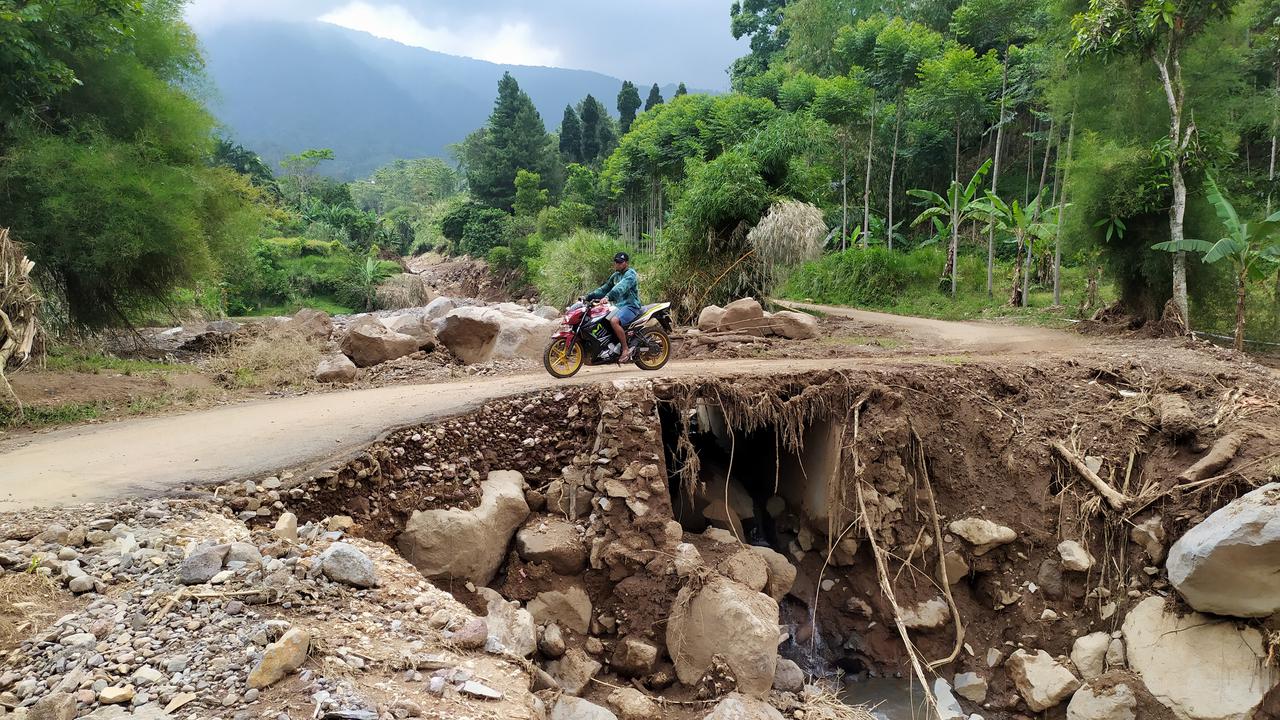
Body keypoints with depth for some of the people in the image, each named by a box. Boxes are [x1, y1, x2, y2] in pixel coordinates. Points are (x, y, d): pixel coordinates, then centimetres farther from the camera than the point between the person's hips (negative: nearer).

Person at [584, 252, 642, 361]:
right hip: (619, 306, 10)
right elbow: (605, 288, 22)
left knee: (614, 321, -35)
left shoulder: (630, 274, -10)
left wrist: (608, 297, -43)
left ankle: (626, 350, -27)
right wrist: (589, 296, 9)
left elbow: (621, 288, -28)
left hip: (630, 306, -10)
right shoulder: (615, 275, 19)